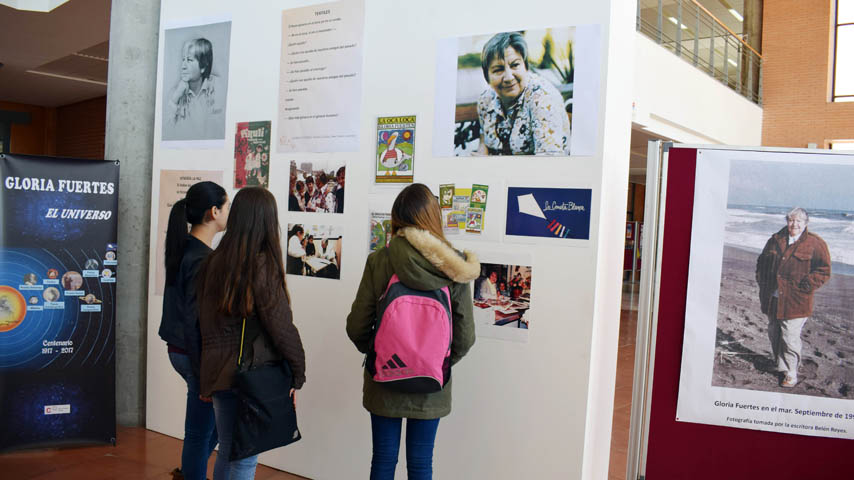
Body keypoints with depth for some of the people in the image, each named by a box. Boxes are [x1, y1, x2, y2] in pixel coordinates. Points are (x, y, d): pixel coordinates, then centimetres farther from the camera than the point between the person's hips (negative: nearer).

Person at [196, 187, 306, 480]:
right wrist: (298, 373, -4)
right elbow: (280, 326, -15)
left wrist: (207, 373, 17)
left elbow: (205, 321, 10)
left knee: (227, 452, 19)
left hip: (218, 372, 6)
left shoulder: (212, 262, 4)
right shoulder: (263, 264, -15)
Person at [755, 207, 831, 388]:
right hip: (772, 299, 5)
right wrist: (762, 282, 10)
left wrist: (804, 288, -13)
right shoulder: (776, 240, 9)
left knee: (790, 338, -4)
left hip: (796, 302, -5)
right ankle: (778, 365, 32)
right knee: (774, 334, 15)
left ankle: (790, 374, 7)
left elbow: (823, 271, -5)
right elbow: (762, 262, 20)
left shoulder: (815, 244, -4)